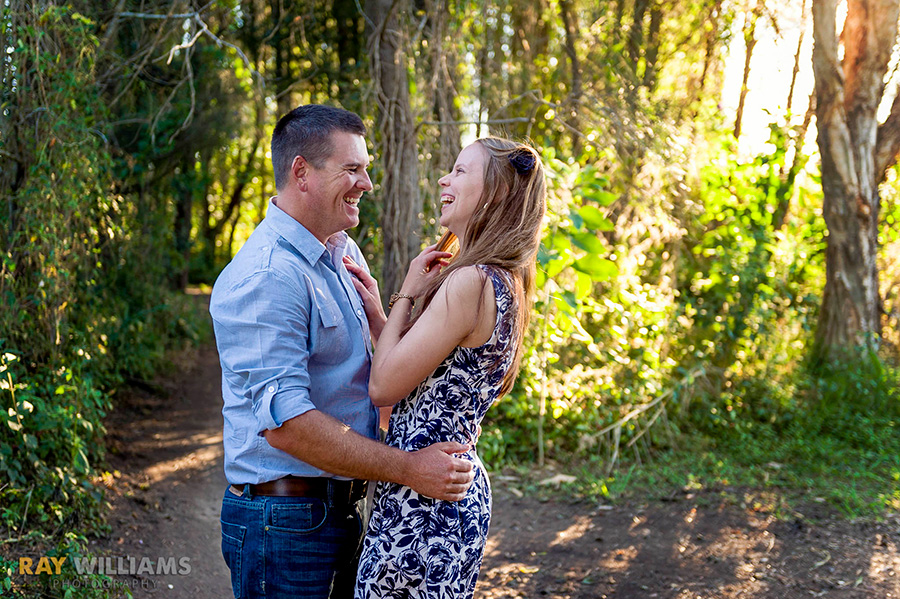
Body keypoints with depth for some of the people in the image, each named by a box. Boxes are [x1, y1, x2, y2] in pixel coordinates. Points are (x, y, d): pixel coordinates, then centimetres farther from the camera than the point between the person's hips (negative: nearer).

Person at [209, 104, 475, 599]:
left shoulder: (344, 253, 11)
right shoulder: (266, 278, -21)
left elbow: (378, 352, 22)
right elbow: (284, 419, -28)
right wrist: (406, 470, -25)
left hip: (343, 512, 9)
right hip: (284, 519, -9)